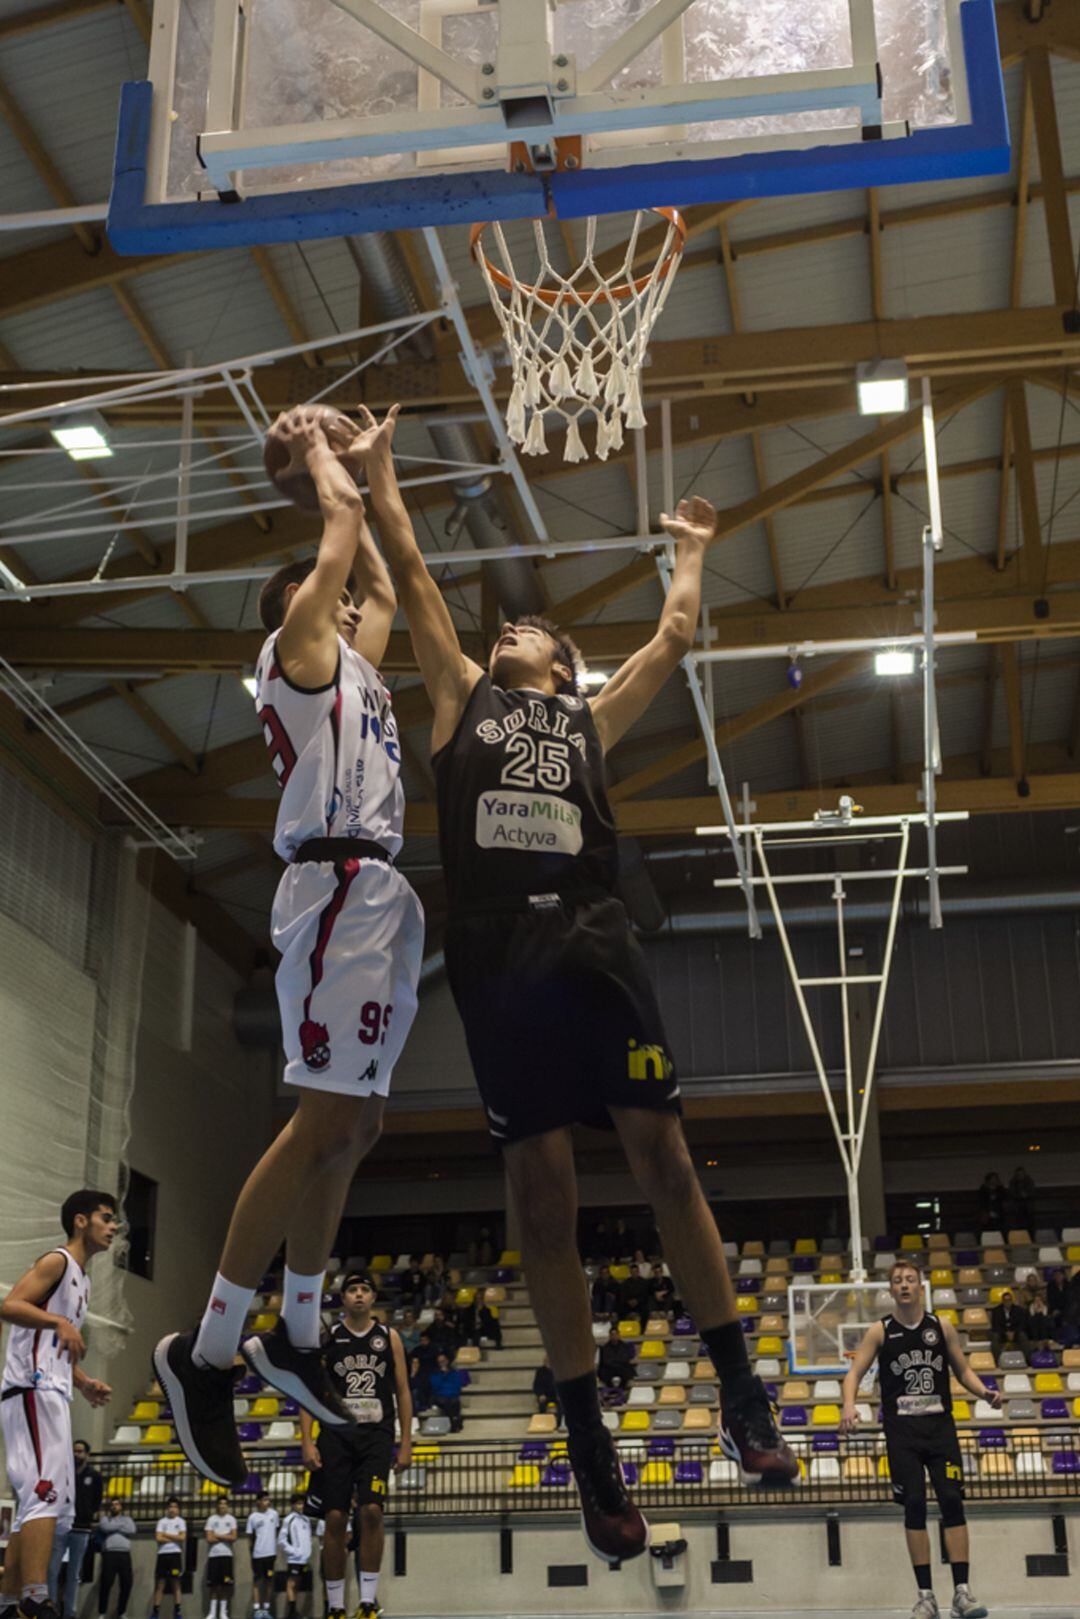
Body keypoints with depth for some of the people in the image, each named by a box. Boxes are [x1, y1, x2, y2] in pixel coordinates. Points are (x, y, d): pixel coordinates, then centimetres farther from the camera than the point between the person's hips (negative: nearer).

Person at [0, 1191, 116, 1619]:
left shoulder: (81, 1278, 25)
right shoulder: (57, 1261, -4)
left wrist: (84, 1383, 18)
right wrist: (60, 1321, -34)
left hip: (50, 1395, 11)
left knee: (38, 1503, 11)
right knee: (47, 1491, -22)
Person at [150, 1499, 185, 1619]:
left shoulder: (181, 1521, 9)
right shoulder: (162, 1521, 11)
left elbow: (182, 1537, -5)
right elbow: (158, 1538, -3)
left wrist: (166, 1535, -4)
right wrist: (175, 1538, -5)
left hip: (175, 1555, -1)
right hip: (162, 1555, 1)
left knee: (176, 1584, -2)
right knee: (160, 1584, 1)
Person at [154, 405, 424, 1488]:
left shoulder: (351, 665, 27)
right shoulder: (296, 646, 2)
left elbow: (382, 586, 40)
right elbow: (341, 522, 0)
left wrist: (365, 465, 41)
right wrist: (316, 448, 17)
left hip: (377, 898, 10)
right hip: (342, 889, -10)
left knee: (353, 1127, 10)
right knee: (326, 1124, -16)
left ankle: (295, 1337, 20)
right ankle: (207, 1350, -10)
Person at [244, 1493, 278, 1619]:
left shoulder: (274, 1514, 3)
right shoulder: (253, 1517, -3)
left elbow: (277, 1531, 12)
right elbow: (250, 1535, 2)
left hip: (271, 1552, 2)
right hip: (257, 1553, -2)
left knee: (269, 1580, 5)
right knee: (258, 1580, 1)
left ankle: (266, 1609, 12)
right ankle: (257, 1609, 3)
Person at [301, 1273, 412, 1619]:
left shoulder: (389, 1337, 7)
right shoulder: (326, 1337, 5)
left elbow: (402, 1392, 9)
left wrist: (406, 1443, 3)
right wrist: (307, 1441, -6)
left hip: (376, 1435, 0)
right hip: (336, 1435, 0)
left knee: (372, 1510, -16)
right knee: (335, 1518, -2)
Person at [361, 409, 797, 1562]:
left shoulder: (592, 718, 24)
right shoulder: (461, 694, 23)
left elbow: (675, 637, 31)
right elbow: (410, 571, 25)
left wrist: (689, 551, 45)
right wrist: (378, 469, 32)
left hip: (590, 941, 1)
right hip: (495, 953, 0)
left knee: (660, 1151, -5)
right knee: (539, 1186, -2)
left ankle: (741, 1394, 4)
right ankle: (590, 1445, 5)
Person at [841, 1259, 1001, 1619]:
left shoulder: (942, 1326, 5)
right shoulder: (880, 1332, 1)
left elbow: (963, 1370, 13)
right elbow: (854, 1374, -2)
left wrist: (984, 1392, -7)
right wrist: (849, 1405, -21)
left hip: (940, 1426, 1)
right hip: (902, 1430, -1)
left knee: (952, 1501, -8)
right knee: (914, 1506, -3)